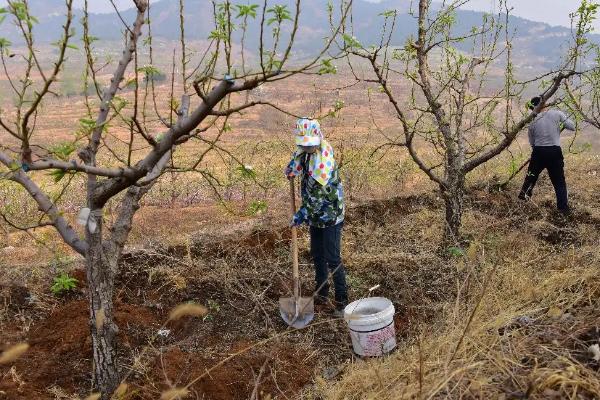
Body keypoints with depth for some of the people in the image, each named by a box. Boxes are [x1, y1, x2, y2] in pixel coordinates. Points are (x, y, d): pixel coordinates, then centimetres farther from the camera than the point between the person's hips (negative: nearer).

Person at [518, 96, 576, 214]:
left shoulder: (533, 122, 4)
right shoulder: (557, 114, -4)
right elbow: (572, 127, -3)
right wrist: (562, 124, 15)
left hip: (538, 152, 2)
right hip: (555, 152, -1)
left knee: (531, 176, 23)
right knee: (559, 181, 7)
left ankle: (524, 196, 36)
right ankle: (563, 208, 7)